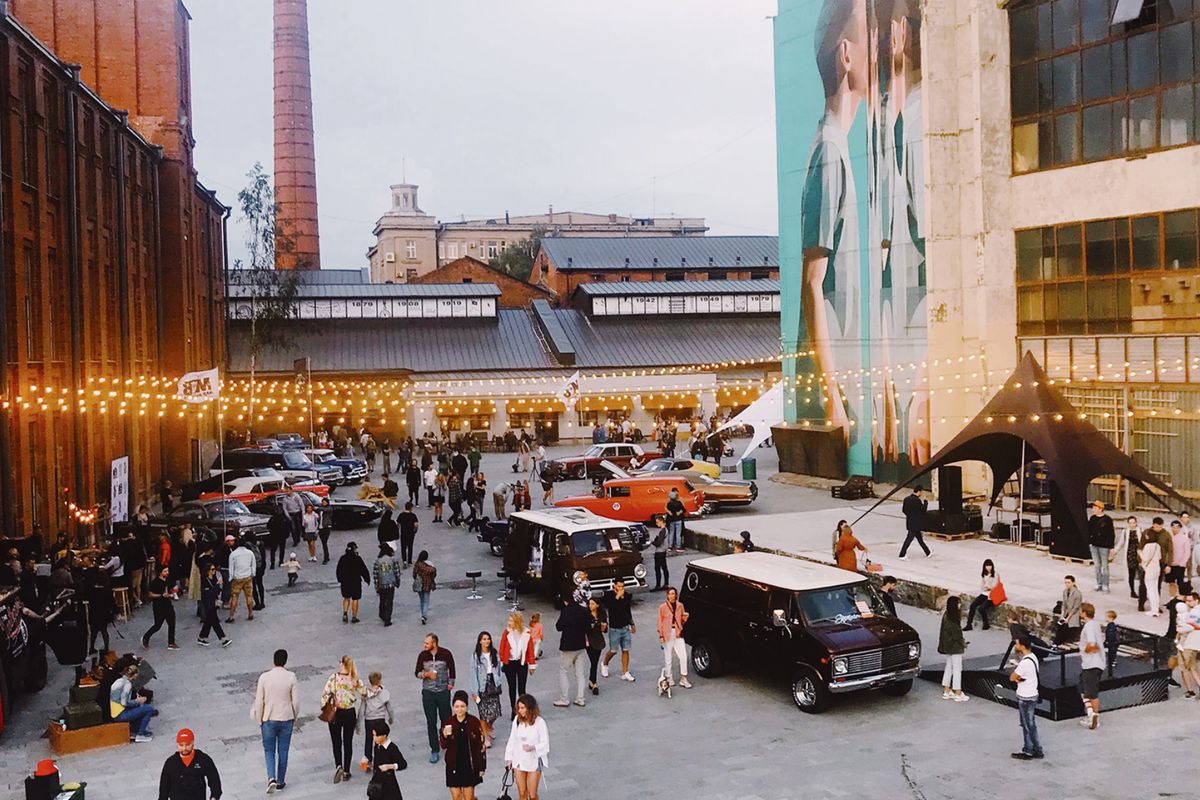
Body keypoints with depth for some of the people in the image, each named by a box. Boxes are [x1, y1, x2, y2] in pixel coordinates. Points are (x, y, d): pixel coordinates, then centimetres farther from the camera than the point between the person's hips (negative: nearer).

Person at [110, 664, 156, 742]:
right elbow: (124, 703, -22)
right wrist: (137, 701, -6)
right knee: (149, 709, -11)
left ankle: (133, 730, 20)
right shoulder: (127, 683, -15)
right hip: (121, 715, -9)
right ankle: (140, 735, -4)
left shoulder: (118, 681, 12)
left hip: (114, 714, 10)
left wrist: (136, 700, 13)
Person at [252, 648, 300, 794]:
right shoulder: (291, 677, -10)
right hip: (286, 719, 1)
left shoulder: (264, 677, -11)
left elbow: (259, 702, -6)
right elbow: (296, 701, -5)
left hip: (269, 719, -1)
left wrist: (259, 721, 6)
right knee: (283, 751, 14)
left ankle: (271, 778, -5)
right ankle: (280, 781, 22)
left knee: (269, 750, 12)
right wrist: (295, 718, 11)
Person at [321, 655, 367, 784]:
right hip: (350, 714, 2)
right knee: (348, 742, 13)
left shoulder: (334, 678, -12)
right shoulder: (355, 679, -6)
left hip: (336, 714, -2)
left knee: (336, 741, 8)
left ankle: (338, 766, -14)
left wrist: (323, 707, -1)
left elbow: (326, 693, -16)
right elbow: (365, 692, -5)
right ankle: (346, 771, 18)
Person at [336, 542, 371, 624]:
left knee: (346, 598, 18)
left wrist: (340, 580, 22)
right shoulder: (358, 559, -16)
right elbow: (363, 570, -10)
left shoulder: (342, 559, -3)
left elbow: (338, 571, 7)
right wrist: (367, 580, 4)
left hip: (345, 582, 4)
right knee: (355, 599, 6)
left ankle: (345, 613, 1)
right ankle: (354, 617, 8)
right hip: (356, 582, -4)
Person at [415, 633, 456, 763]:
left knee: (446, 719, 7)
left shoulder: (445, 654, -7)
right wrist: (426, 674, -14)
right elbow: (417, 673, 6)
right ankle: (434, 750, 9)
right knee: (431, 722, 1)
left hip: (443, 691, -1)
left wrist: (450, 686, 2)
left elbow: (452, 670, 5)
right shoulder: (422, 655, -3)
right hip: (428, 692, 1)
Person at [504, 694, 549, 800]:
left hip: (534, 762, -3)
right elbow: (512, 740, 7)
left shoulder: (539, 722, -16)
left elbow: (545, 744, -13)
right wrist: (509, 758, 11)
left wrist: (532, 748, -31)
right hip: (519, 761, 3)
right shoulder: (517, 720, -4)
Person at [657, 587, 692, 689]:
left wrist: (684, 618, -3)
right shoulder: (663, 607, 0)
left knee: (683, 656, -4)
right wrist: (661, 635, -6)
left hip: (678, 633, 3)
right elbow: (660, 622, 1)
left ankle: (683, 679, 4)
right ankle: (669, 677, 17)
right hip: (667, 633, -3)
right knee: (668, 658, 2)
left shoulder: (680, 606, 9)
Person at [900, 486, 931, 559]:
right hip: (915, 523, -9)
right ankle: (902, 555, -1)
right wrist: (925, 501, 3)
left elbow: (903, 509, 10)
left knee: (919, 538, 18)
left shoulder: (906, 499, 4)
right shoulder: (917, 500, -21)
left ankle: (928, 553, 31)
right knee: (909, 538, -3)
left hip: (909, 522, 9)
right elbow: (924, 509, -12)